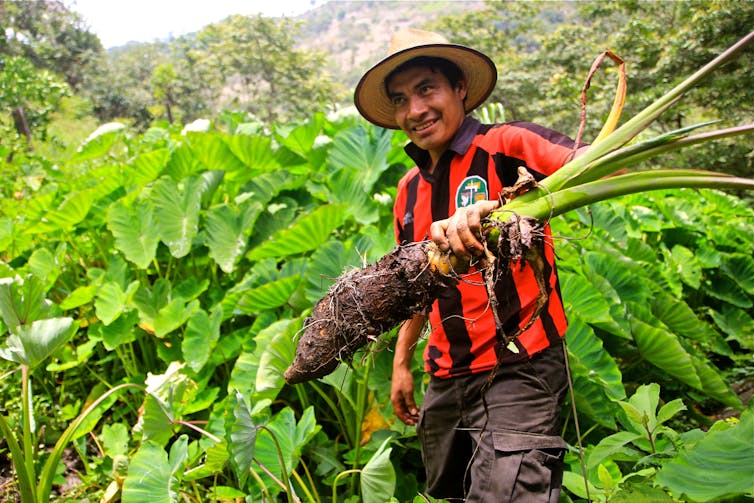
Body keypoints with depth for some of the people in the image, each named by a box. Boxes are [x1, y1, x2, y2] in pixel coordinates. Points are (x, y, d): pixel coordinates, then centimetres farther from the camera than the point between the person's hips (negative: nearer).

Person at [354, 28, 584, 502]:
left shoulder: (504, 146, -10)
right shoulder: (409, 189, 12)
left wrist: (493, 209, -38)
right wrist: (402, 362, 21)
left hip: (518, 369, -7)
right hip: (446, 376, 8)